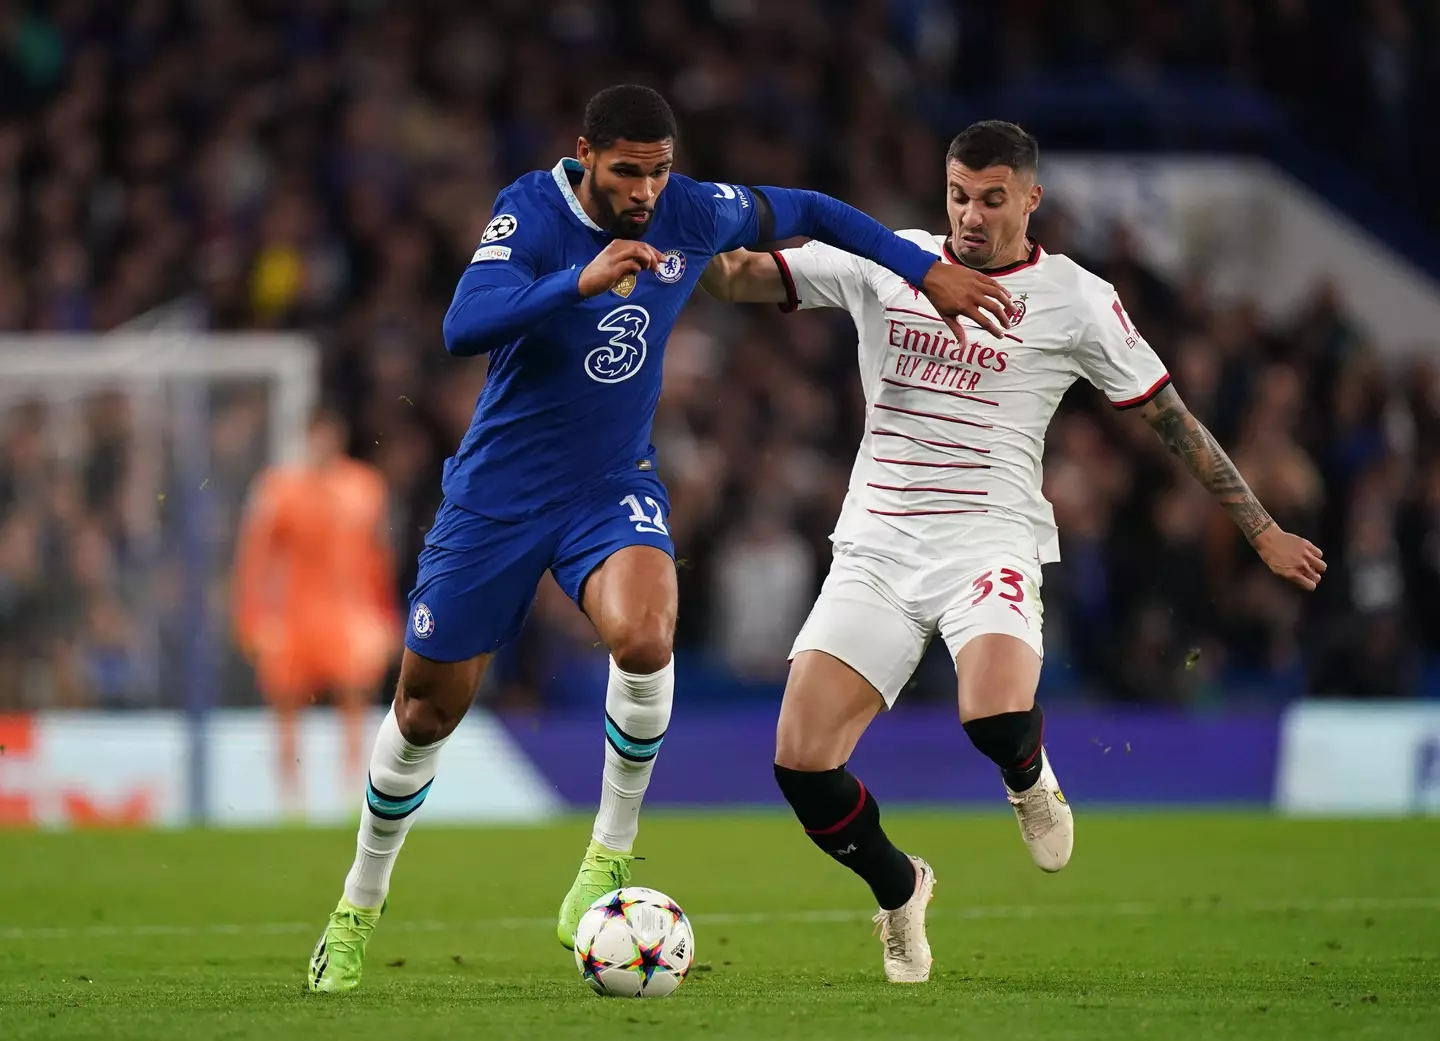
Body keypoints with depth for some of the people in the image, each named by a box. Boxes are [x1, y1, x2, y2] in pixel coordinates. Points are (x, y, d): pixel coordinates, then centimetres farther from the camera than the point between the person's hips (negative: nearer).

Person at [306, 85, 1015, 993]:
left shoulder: (691, 213, -7)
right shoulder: (531, 213, -17)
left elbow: (810, 213, 10)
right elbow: (463, 329, -32)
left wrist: (928, 273, 6)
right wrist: (581, 281, -43)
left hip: (614, 490, 2)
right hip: (498, 494, -1)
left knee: (645, 636, -31)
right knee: (428, 708, 6)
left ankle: (612, 850, -9)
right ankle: (359, 908, 29)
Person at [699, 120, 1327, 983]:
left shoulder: (1074, 299, 2)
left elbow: (1171, 417, 9)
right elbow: (742, 278, 7)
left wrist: (1263, 531, 11)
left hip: (986, 544, -3)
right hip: (875, 547, 3)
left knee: (996, 716, -33)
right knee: (801, 762, -12)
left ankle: (1031, 780, 8)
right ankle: (899, 891, 19)